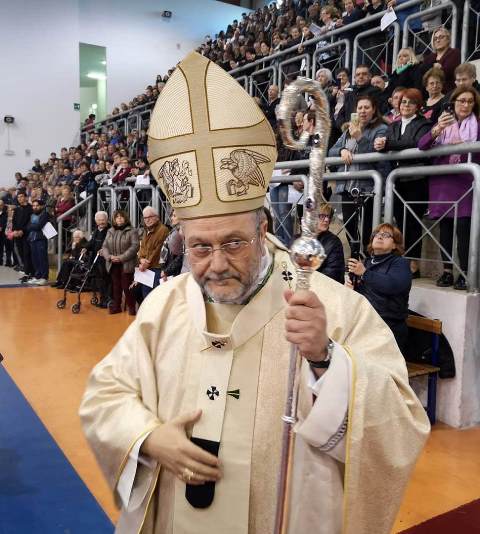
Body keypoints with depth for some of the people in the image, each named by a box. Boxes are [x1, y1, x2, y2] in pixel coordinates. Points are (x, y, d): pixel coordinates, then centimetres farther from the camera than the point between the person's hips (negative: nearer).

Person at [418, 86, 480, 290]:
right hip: (443, 181, 2)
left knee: (464, 227, -11)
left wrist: (463, 146, -16)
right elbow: (422, 145, -2)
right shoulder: (444, 122, 13)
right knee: (445, 226, 4)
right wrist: (436, 130, -19)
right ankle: (447, 271, 10)